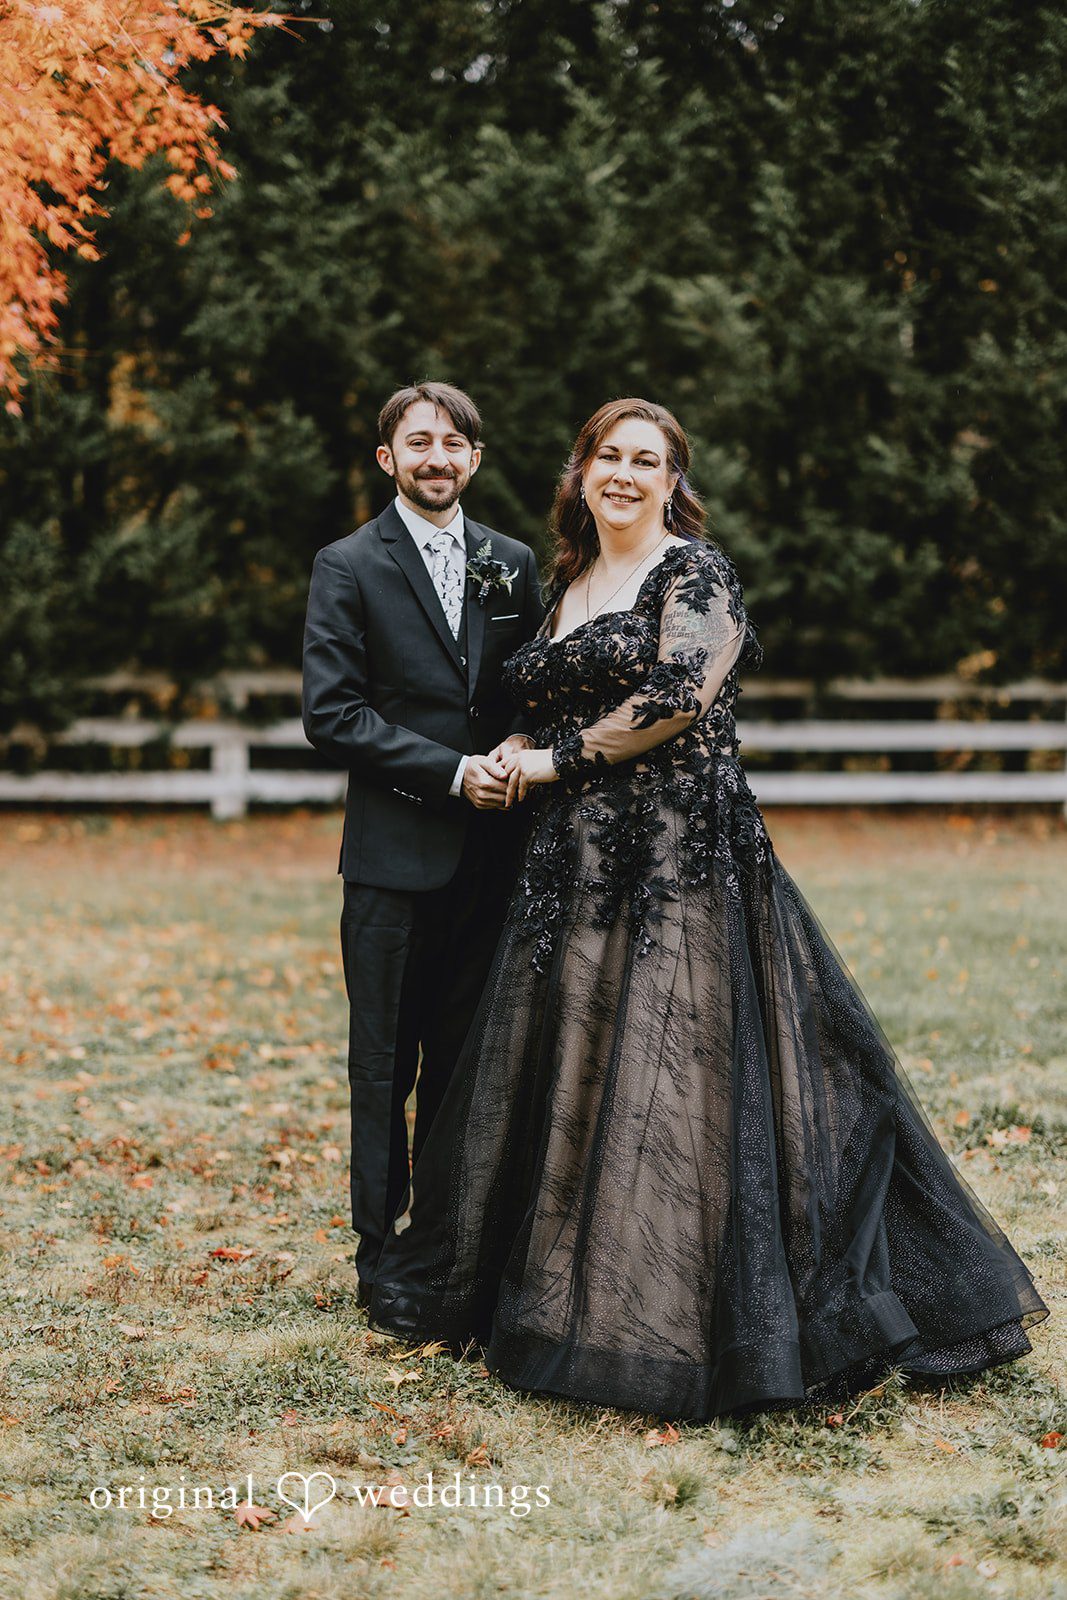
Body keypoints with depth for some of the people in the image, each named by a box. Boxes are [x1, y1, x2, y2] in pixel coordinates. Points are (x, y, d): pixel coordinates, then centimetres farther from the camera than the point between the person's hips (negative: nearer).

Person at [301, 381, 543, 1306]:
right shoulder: (348, 567, -2)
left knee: (466, 1059, 11)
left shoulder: (512, 563, 12)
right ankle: (382, 1256, 13)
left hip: (489, 852, 4)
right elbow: (332, 715, -8)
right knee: (385, 1065, 3)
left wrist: (521, 744, -6)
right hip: (395, 854, -4)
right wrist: (452, 770, -13)